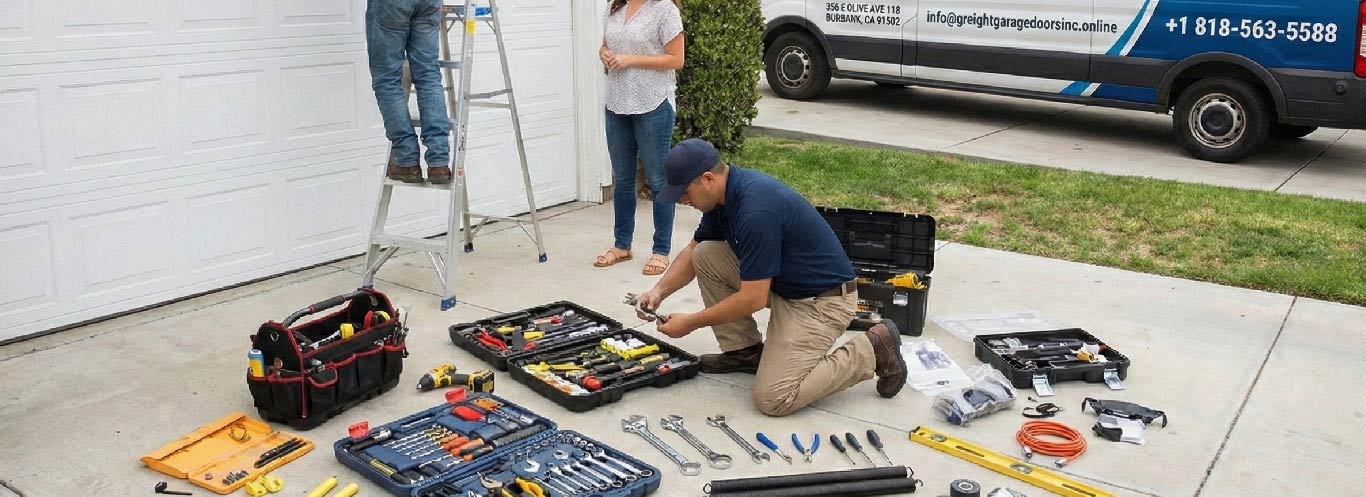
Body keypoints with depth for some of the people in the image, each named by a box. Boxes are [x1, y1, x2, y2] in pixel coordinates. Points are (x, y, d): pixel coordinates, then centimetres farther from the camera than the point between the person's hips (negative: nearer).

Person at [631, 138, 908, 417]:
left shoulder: (756, 210, -30)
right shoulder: (724, 195, -1)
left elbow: (752, 299, -27)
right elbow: (693, 251, 14)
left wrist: (690, 323, -16)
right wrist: (659, 291, -2)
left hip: (822, 300, -9)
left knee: (773, 398, -16)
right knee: (705, 256, 1)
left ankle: (872, 352, -2)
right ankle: (745, 351, 12)